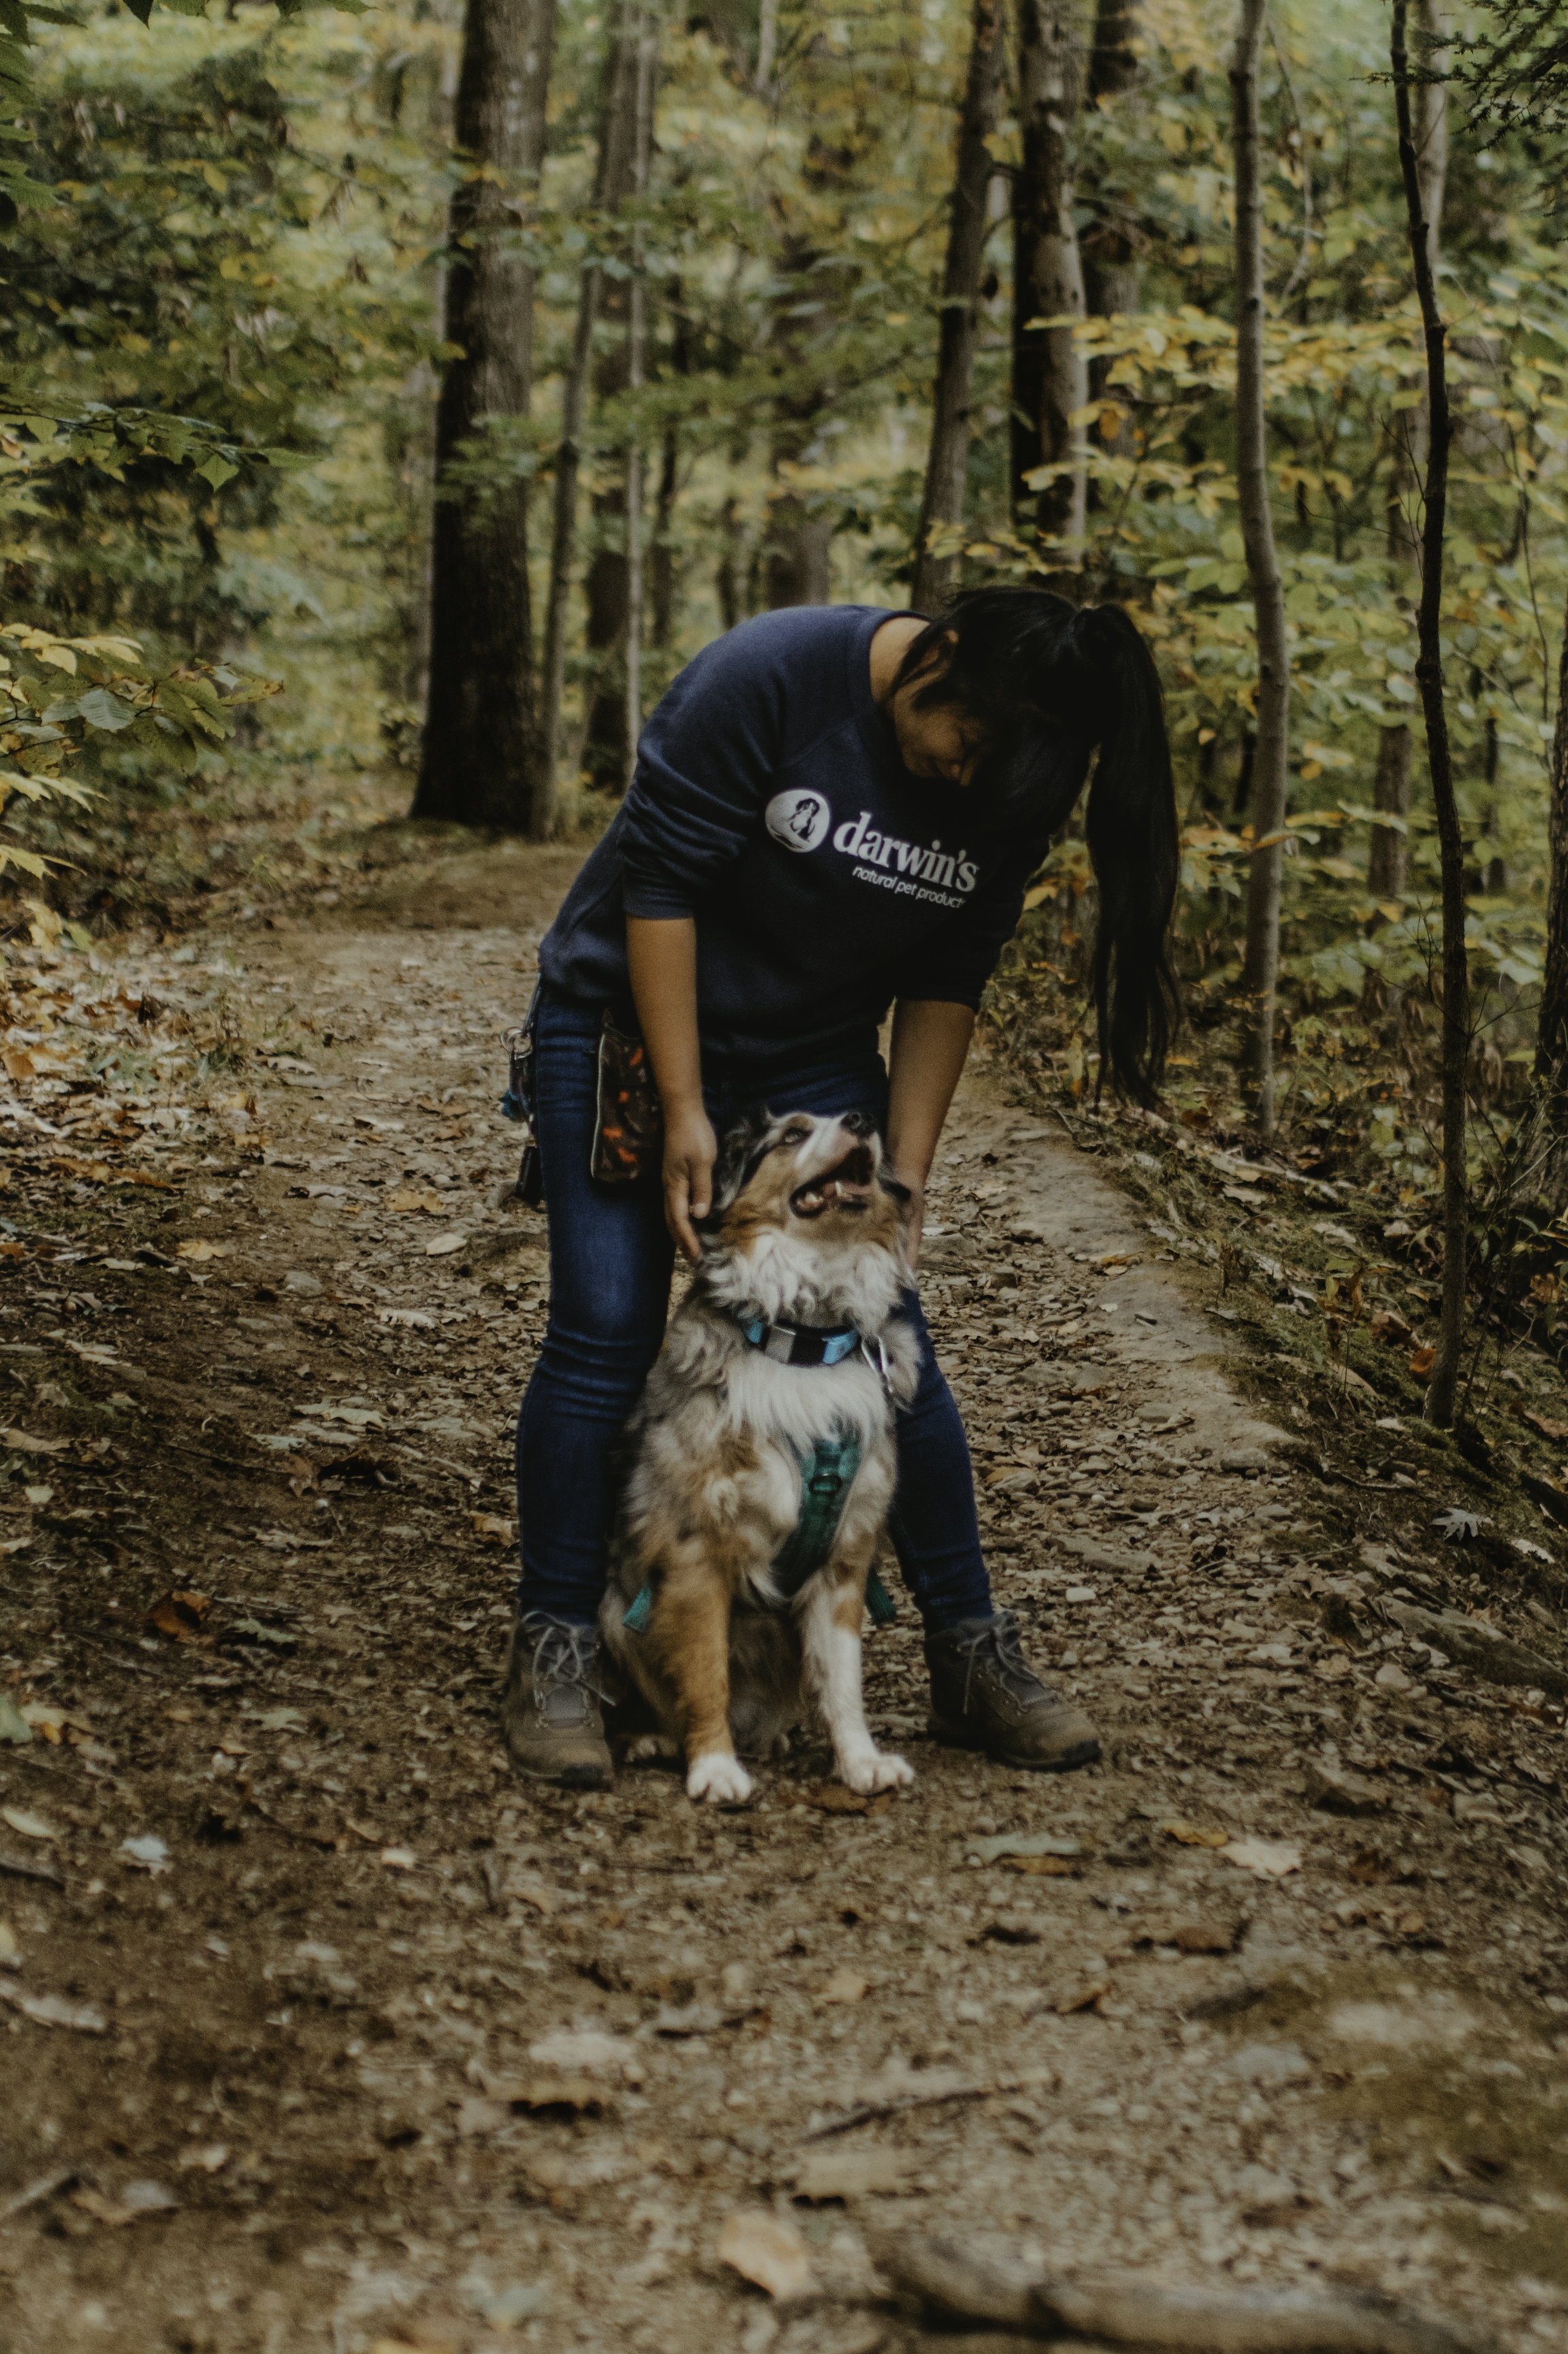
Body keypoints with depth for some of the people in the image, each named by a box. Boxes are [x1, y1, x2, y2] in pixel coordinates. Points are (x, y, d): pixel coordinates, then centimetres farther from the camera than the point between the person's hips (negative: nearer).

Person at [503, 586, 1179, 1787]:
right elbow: (660, 878, -21)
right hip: (629, 1022, -4)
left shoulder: (1011, 788, -10)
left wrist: (904, 1175, -8)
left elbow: (944, 988, -2)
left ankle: (973, 1655, 10)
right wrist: (684, 1111, -20)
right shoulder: (771, 676, -25)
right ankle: (554, 1653, 3)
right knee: (606, 1337, -9)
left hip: (813, 1058, 4)